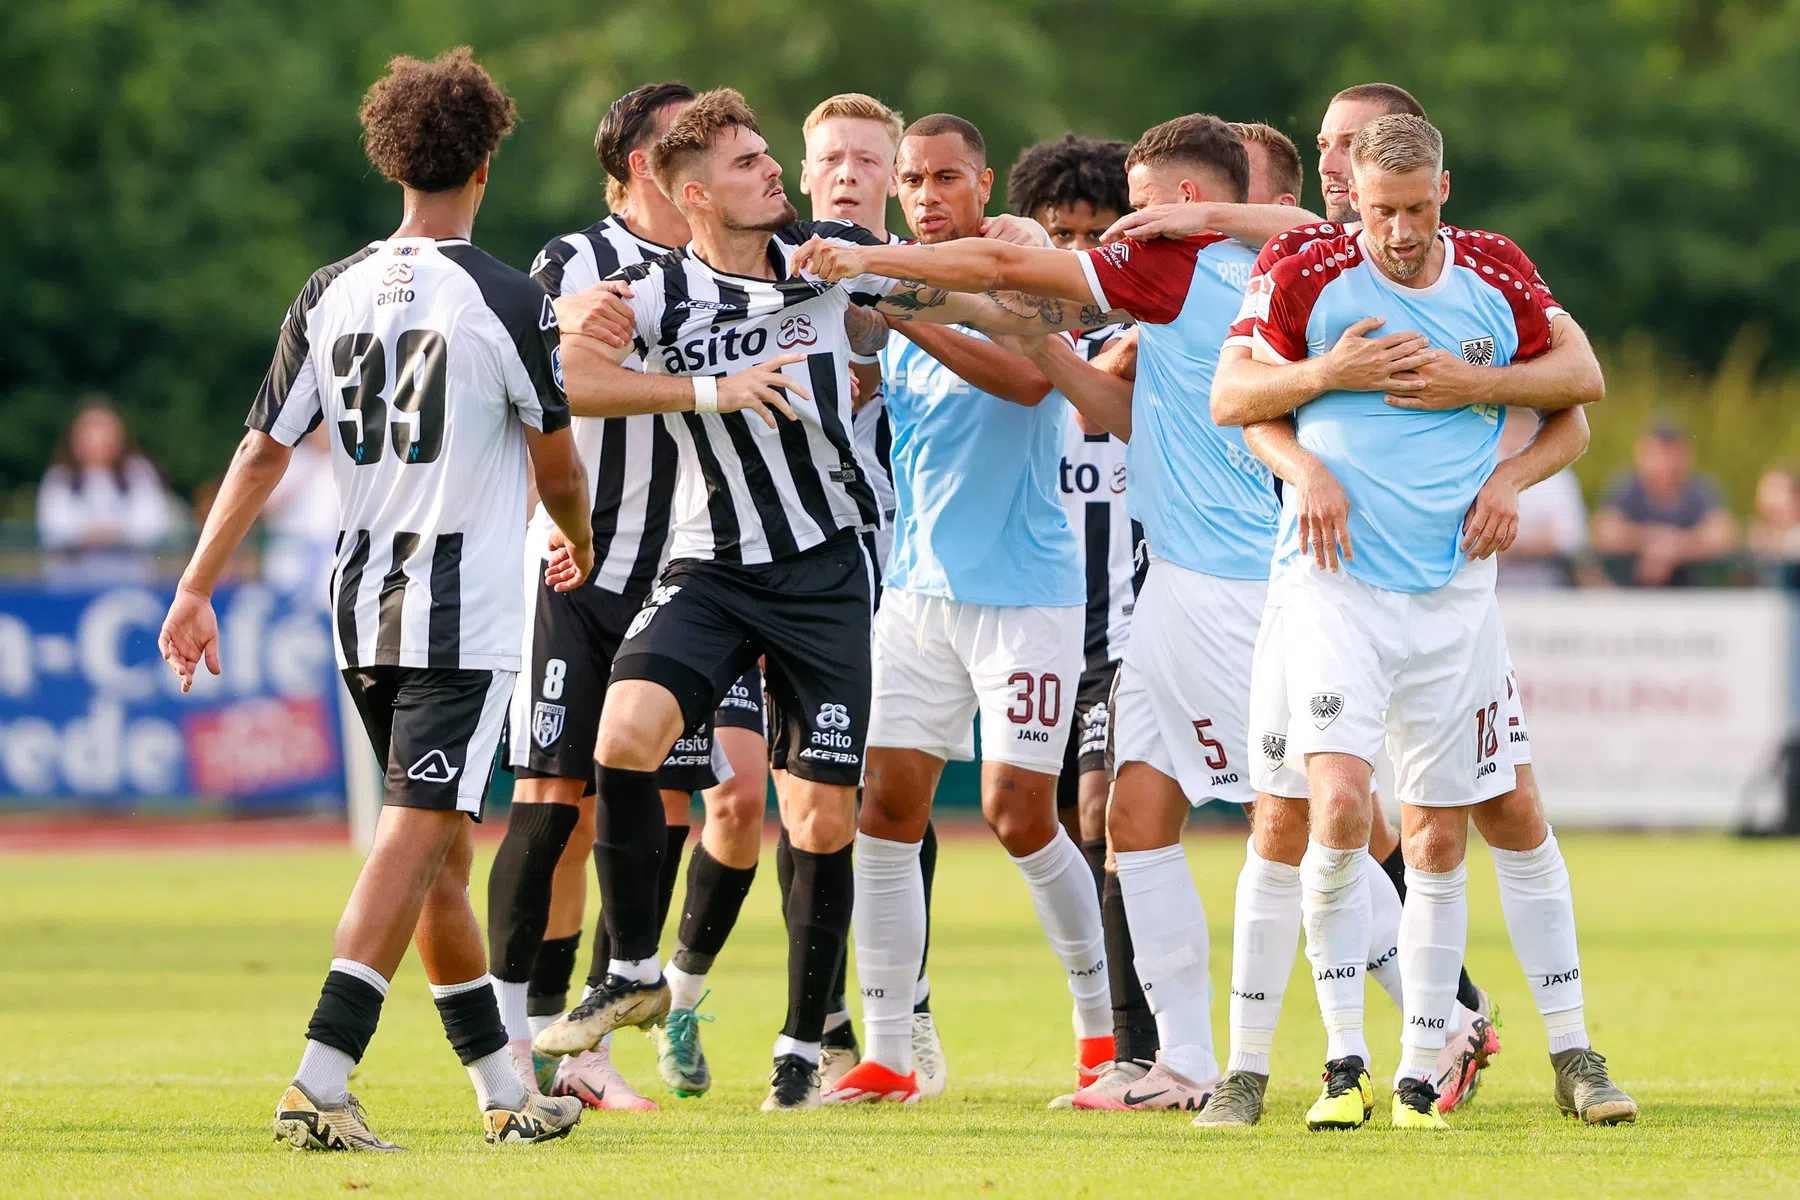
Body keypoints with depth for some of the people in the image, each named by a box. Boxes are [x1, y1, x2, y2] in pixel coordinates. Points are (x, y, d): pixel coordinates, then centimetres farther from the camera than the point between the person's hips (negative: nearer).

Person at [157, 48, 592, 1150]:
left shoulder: (331, 295, 5)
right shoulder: (505, 300, -10)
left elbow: (264, 450, 4)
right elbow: (558, 462, 0)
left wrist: (197, 587, 7)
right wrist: (579, 546, 21)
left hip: (362, 605, 6)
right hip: (464, 611, -6)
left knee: (440, 852, 14)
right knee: (417, 841, -9)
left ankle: (504, 1089, 22)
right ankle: (320, 1083, -21)